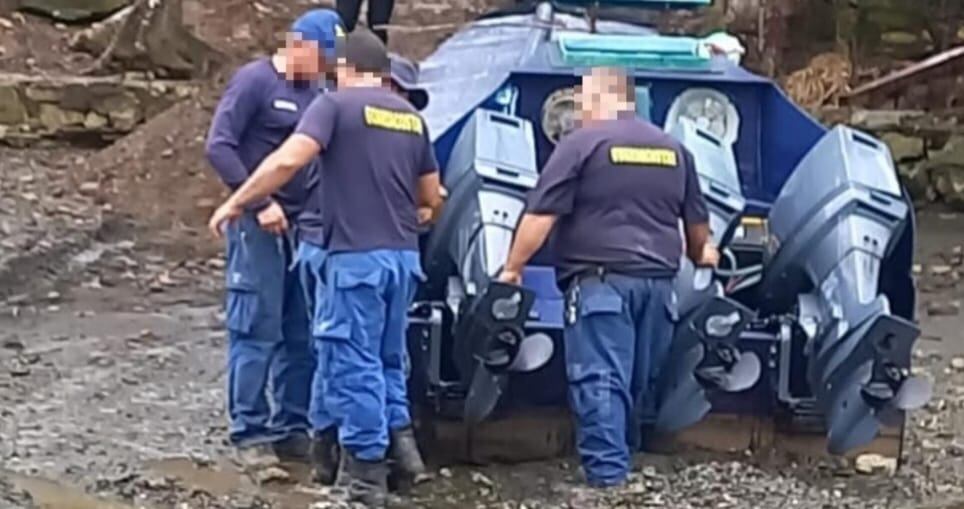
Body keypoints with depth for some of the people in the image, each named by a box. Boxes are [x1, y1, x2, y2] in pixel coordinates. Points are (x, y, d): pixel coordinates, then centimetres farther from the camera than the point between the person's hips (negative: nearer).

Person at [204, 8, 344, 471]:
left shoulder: (316, 92, 14)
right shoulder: (255, 80, -6)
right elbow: (219, 147, -13)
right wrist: (259, 203, -18)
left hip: (304, 225, 7)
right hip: (259, 225, -7)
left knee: (302, 335, 7)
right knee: (256, 332, -5)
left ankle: (292, 428, 15)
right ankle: (249, 433, 1)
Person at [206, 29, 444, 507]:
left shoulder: (336, 104, -4)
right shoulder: (411, 116, 15)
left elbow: (288, 160, -17)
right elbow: (432, 198, 19)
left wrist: (235, 203, -10)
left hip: (357, 255, -6)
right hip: (404, 256, 6)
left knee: (353, 362, 1)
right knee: (387, 355, 22)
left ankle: (367, 468, 3)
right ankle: (399, 431, 15)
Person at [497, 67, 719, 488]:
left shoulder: (582, 143, -3)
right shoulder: (673, 149, 16)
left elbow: (541, 215, -8)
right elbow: (697, 221, 25)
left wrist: (513, 267, 1)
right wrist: (699, 254, 44)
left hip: (601, 281, -6)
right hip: (658, 281, 6)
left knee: (600, 382, -8)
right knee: (636, 384, 16)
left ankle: (608, 476, -14)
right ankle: (620, 460, 26)